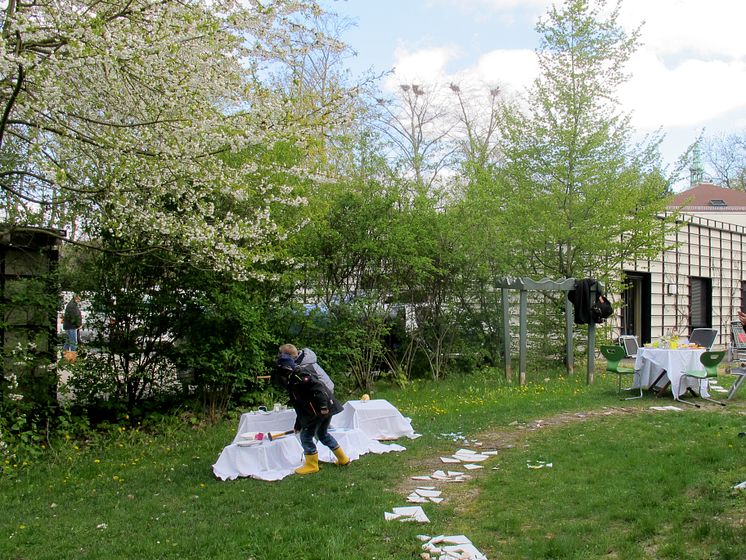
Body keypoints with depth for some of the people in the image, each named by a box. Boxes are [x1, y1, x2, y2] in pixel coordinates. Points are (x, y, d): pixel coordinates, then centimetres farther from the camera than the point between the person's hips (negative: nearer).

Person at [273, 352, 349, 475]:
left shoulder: (298, 375, -12)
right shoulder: (293, 380, 21)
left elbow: (317, 387, -24)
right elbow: (301, 405, 28)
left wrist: (322, 406, -27)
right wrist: (298, 424, 33)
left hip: (320, 410, -10)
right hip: (326, 408, 10)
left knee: (306, 436, 1)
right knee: (323, 434, 24)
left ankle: (312, 465, 11)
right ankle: (343, 459, 33)